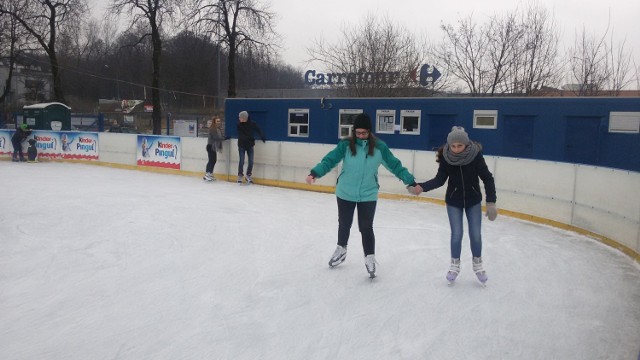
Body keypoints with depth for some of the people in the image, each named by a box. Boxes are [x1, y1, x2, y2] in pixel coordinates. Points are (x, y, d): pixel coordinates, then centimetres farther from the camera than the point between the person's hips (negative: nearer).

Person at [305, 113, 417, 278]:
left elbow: (394, 165, -2)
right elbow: (330, 160, -16)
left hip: (368, 195, -1)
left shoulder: (379, 147, -8)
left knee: (366, 227, 1)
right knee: (344, 224, 18)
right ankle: (341, 251, 42)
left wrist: (411, 182, -4)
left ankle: (370, 259, 19)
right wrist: (314, 173, -32)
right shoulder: (346, 144, -11)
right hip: (345, 193, 1)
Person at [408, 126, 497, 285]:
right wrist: (422, 187, -26)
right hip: (453, 202, 0)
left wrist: (491, 202, -22)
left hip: (473, 201, 0)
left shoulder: (475, 155, -23)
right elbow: (440, 179, -12)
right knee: (456, 234, 3)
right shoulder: (446, 157, -19)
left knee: (475, 234, 7)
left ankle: (477, 264, 31)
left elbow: (487, 178, -18)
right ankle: (455, 265, 25)